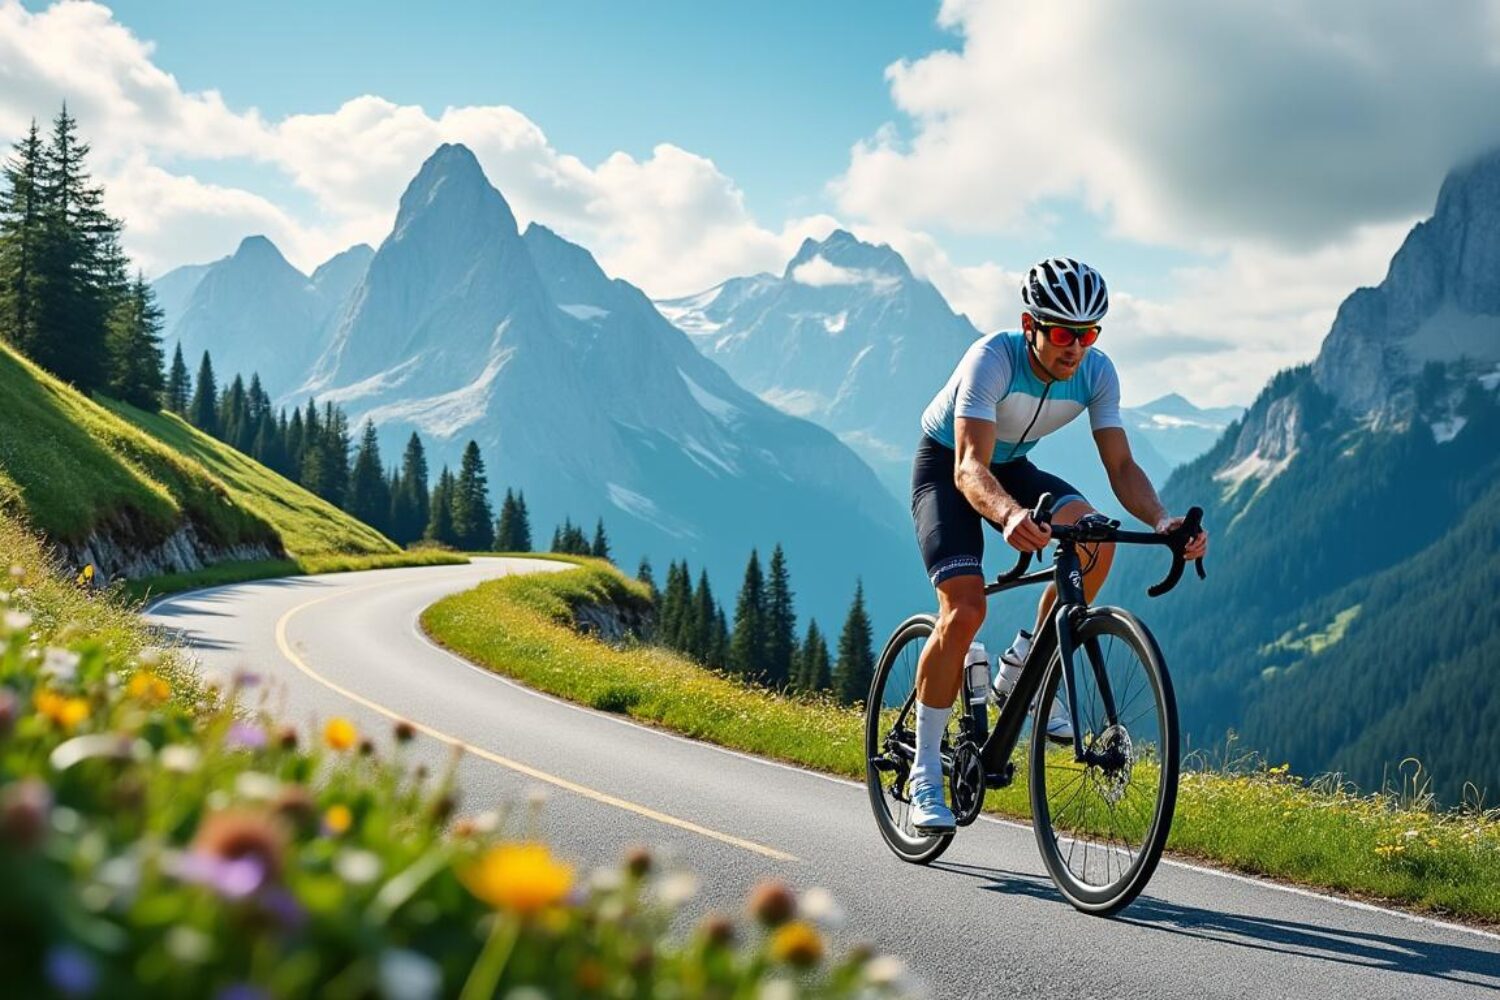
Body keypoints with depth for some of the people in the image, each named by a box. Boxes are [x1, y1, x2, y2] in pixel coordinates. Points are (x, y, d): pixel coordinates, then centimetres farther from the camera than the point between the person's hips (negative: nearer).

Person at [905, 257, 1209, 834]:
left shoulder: (1096, 373, -18)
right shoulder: (992, 358, -33)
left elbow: (1121, 467, -18)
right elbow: (970, 468, -43)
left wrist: (1161, 520, -38)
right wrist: (1010, 515, -64)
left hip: (1012, 466, 5)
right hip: (947, 466, -5)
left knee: (1094, 539, -27)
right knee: (964, 612, -23)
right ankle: (924, 773, -9)